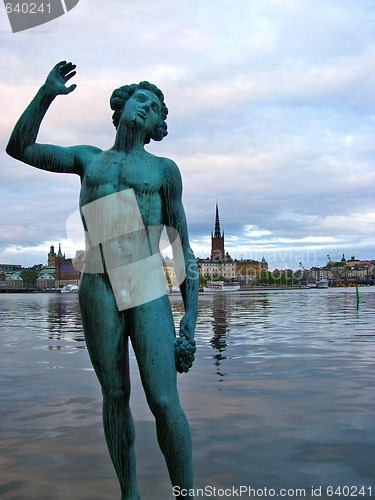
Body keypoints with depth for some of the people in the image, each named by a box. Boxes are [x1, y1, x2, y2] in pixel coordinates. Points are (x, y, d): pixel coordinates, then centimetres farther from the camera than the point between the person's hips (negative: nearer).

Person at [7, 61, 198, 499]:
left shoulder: (163, 170, 11)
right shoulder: (88, 159, 18)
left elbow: (182, 247, 7)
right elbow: (19, 148, 20)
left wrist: (190, 316, -1)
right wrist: (47, 91, 12)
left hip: (149, 290, -2)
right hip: (98, 290, 2)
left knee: (164, 402, -9)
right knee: (115, 396, 8)